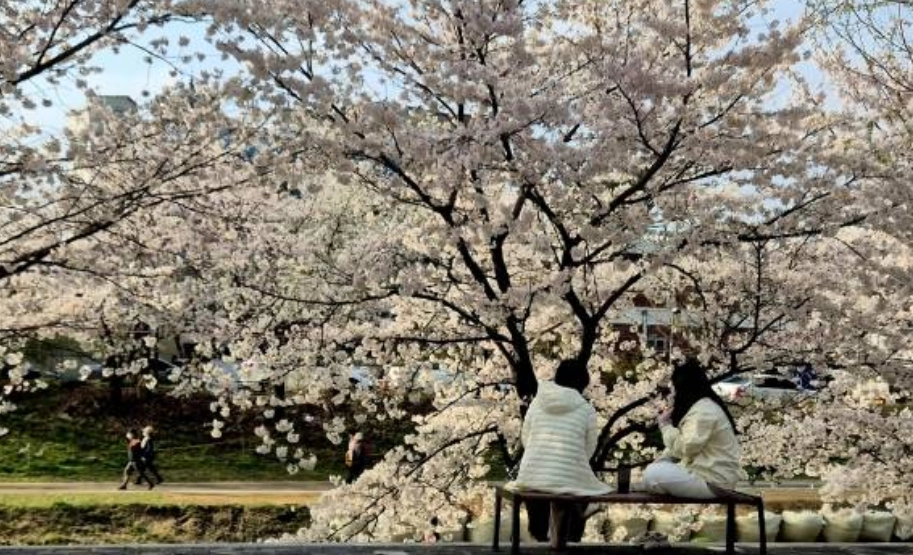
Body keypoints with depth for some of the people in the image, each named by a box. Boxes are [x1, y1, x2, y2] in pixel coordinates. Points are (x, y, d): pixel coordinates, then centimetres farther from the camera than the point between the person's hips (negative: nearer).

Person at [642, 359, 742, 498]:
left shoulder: (704, 411, -19)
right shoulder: (699, 407, 15)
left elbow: (684, 448, -24)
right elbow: (680, 445, 18)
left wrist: (665, 425, -11)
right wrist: (659, 462, 5)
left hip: (712, 480, -11)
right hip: (703, 469, 11)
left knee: (652, 476, -19)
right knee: (653, 469, 14)